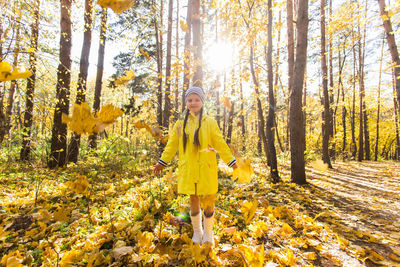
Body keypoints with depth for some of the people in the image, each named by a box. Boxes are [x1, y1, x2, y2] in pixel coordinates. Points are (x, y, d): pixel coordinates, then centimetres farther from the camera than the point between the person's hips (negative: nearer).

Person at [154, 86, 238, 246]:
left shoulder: (210, 122, 2)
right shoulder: (180, 124, 7)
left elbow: (220, 144, 2)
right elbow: (172, 145, 12)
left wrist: (232, 161, -2)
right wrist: (162, 162, 11)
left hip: (206, 168, -1)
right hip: (188, 169, 2)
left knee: (209, 200, 5)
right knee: (193, 199, 11)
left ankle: (208, 233, 29)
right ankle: (197, 232, 34)